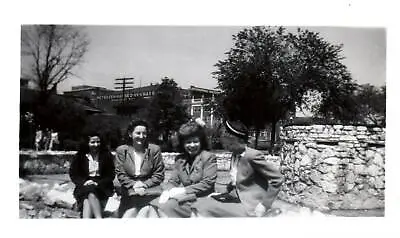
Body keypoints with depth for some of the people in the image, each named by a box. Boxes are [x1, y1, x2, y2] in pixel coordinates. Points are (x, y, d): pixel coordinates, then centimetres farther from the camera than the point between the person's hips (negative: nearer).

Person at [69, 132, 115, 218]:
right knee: (87, 201, -32)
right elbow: (73, 174, 7)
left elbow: (111, 174, 2)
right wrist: (84, 182, -12)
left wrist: (98, 183, -14)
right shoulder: (80, 156, 7)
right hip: (84, 187, 1)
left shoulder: (106, 155, 5)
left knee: (91, 194, -35)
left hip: (101, 187, -1)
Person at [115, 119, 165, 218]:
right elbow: (120, 174, 2)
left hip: (149, 191, -1)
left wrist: (144, 185, -9)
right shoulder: (121, 150, 7)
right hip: (129, 194, 1)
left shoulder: (154, 149, 4)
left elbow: (159, 175, 3)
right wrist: (133, 185, -11)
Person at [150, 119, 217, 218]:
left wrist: (182, 190, -16)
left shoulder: (209, 157, -2)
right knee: (155, 206, -25)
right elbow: (173, 181, 11)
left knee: (168, 206, -31)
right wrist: (167, 192, -14)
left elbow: (207, 184, -10)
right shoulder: (179, 159, 15)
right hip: (184, 197, 5)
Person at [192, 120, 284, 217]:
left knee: (206, 208, -20)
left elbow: (278, 178, -15)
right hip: (237, 199, 8)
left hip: (249, 208, -8)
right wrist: (227, 192, 6)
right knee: (201, 203, -9)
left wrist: (264, 205, -16)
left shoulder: (253, 156, -17)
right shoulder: (235, 155, 9)